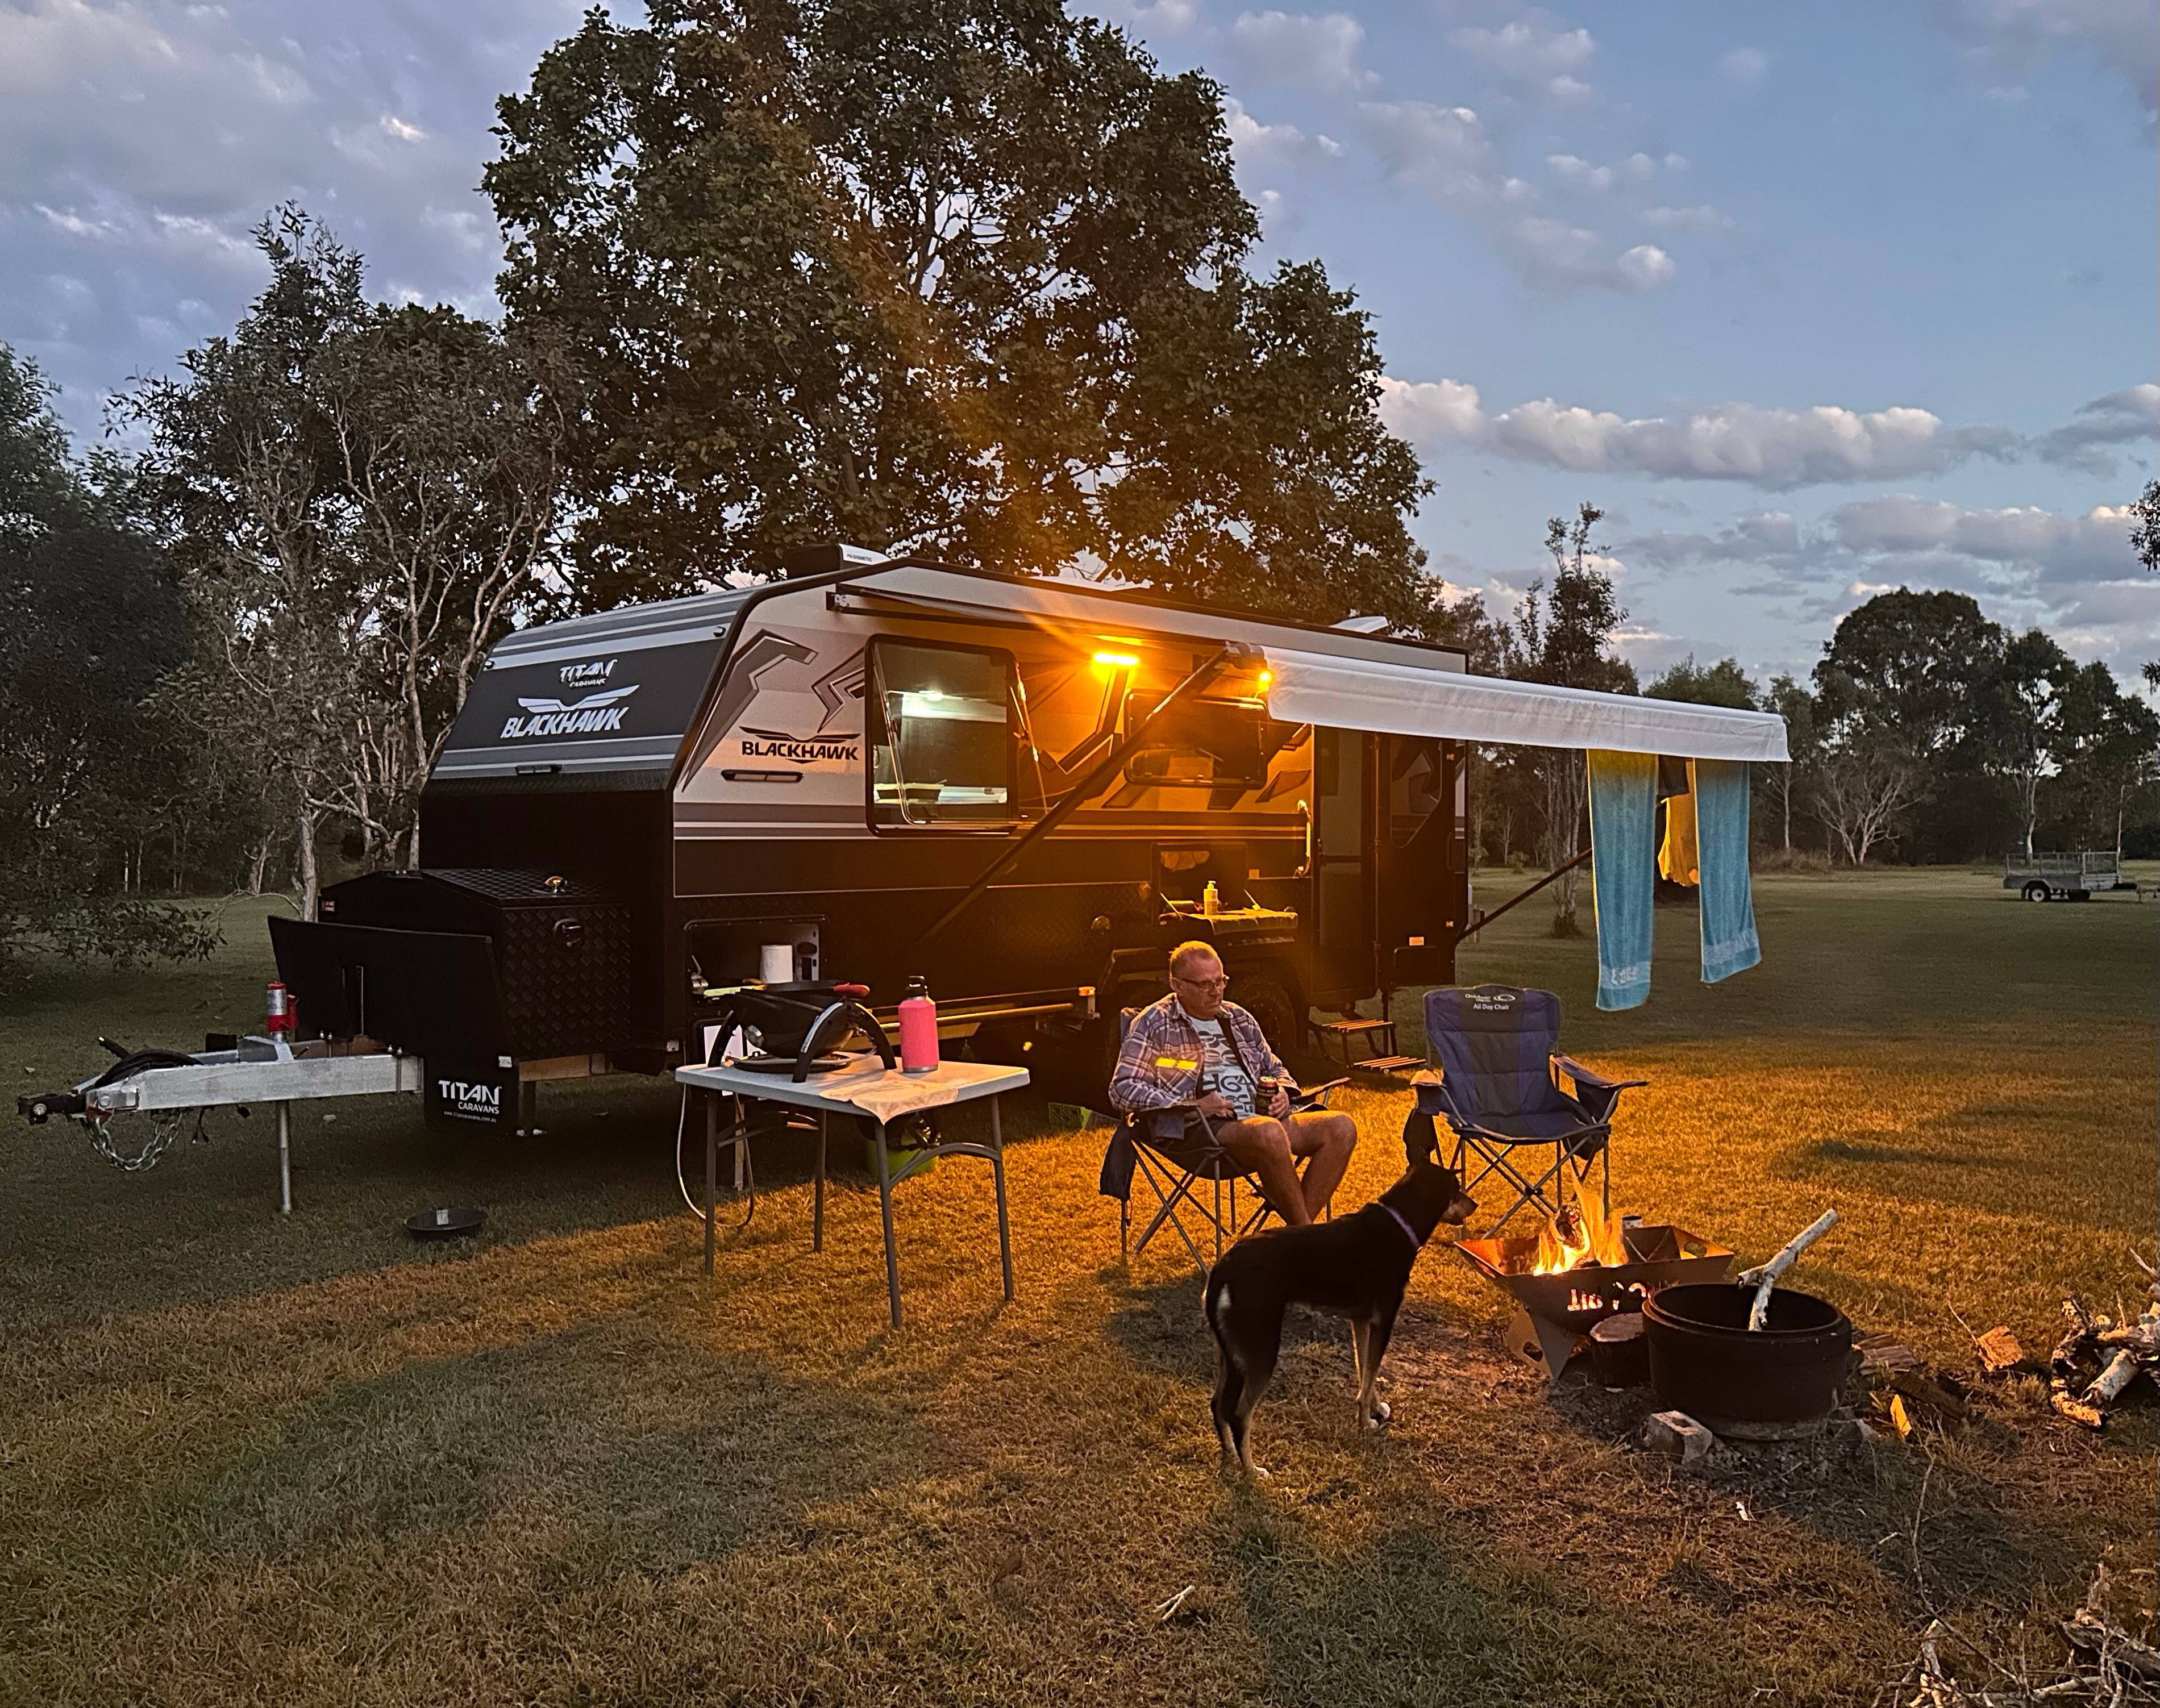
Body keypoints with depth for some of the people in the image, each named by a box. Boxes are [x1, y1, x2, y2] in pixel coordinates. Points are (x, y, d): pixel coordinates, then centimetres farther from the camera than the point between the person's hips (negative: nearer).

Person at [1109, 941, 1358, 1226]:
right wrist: (1193, 1106, -13)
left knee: (1341, 1127, -15)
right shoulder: (1155, 1024, 5)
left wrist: (1282, 1091, 8)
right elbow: (1123, 1090, -5)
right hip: (1205, 1129, -7)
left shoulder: (1240, 1019, 23)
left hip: (1262, 1117, 7)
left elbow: (1274, 1068, 35)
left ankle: (1298, 1230, -19)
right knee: (1268, 1131, -37)